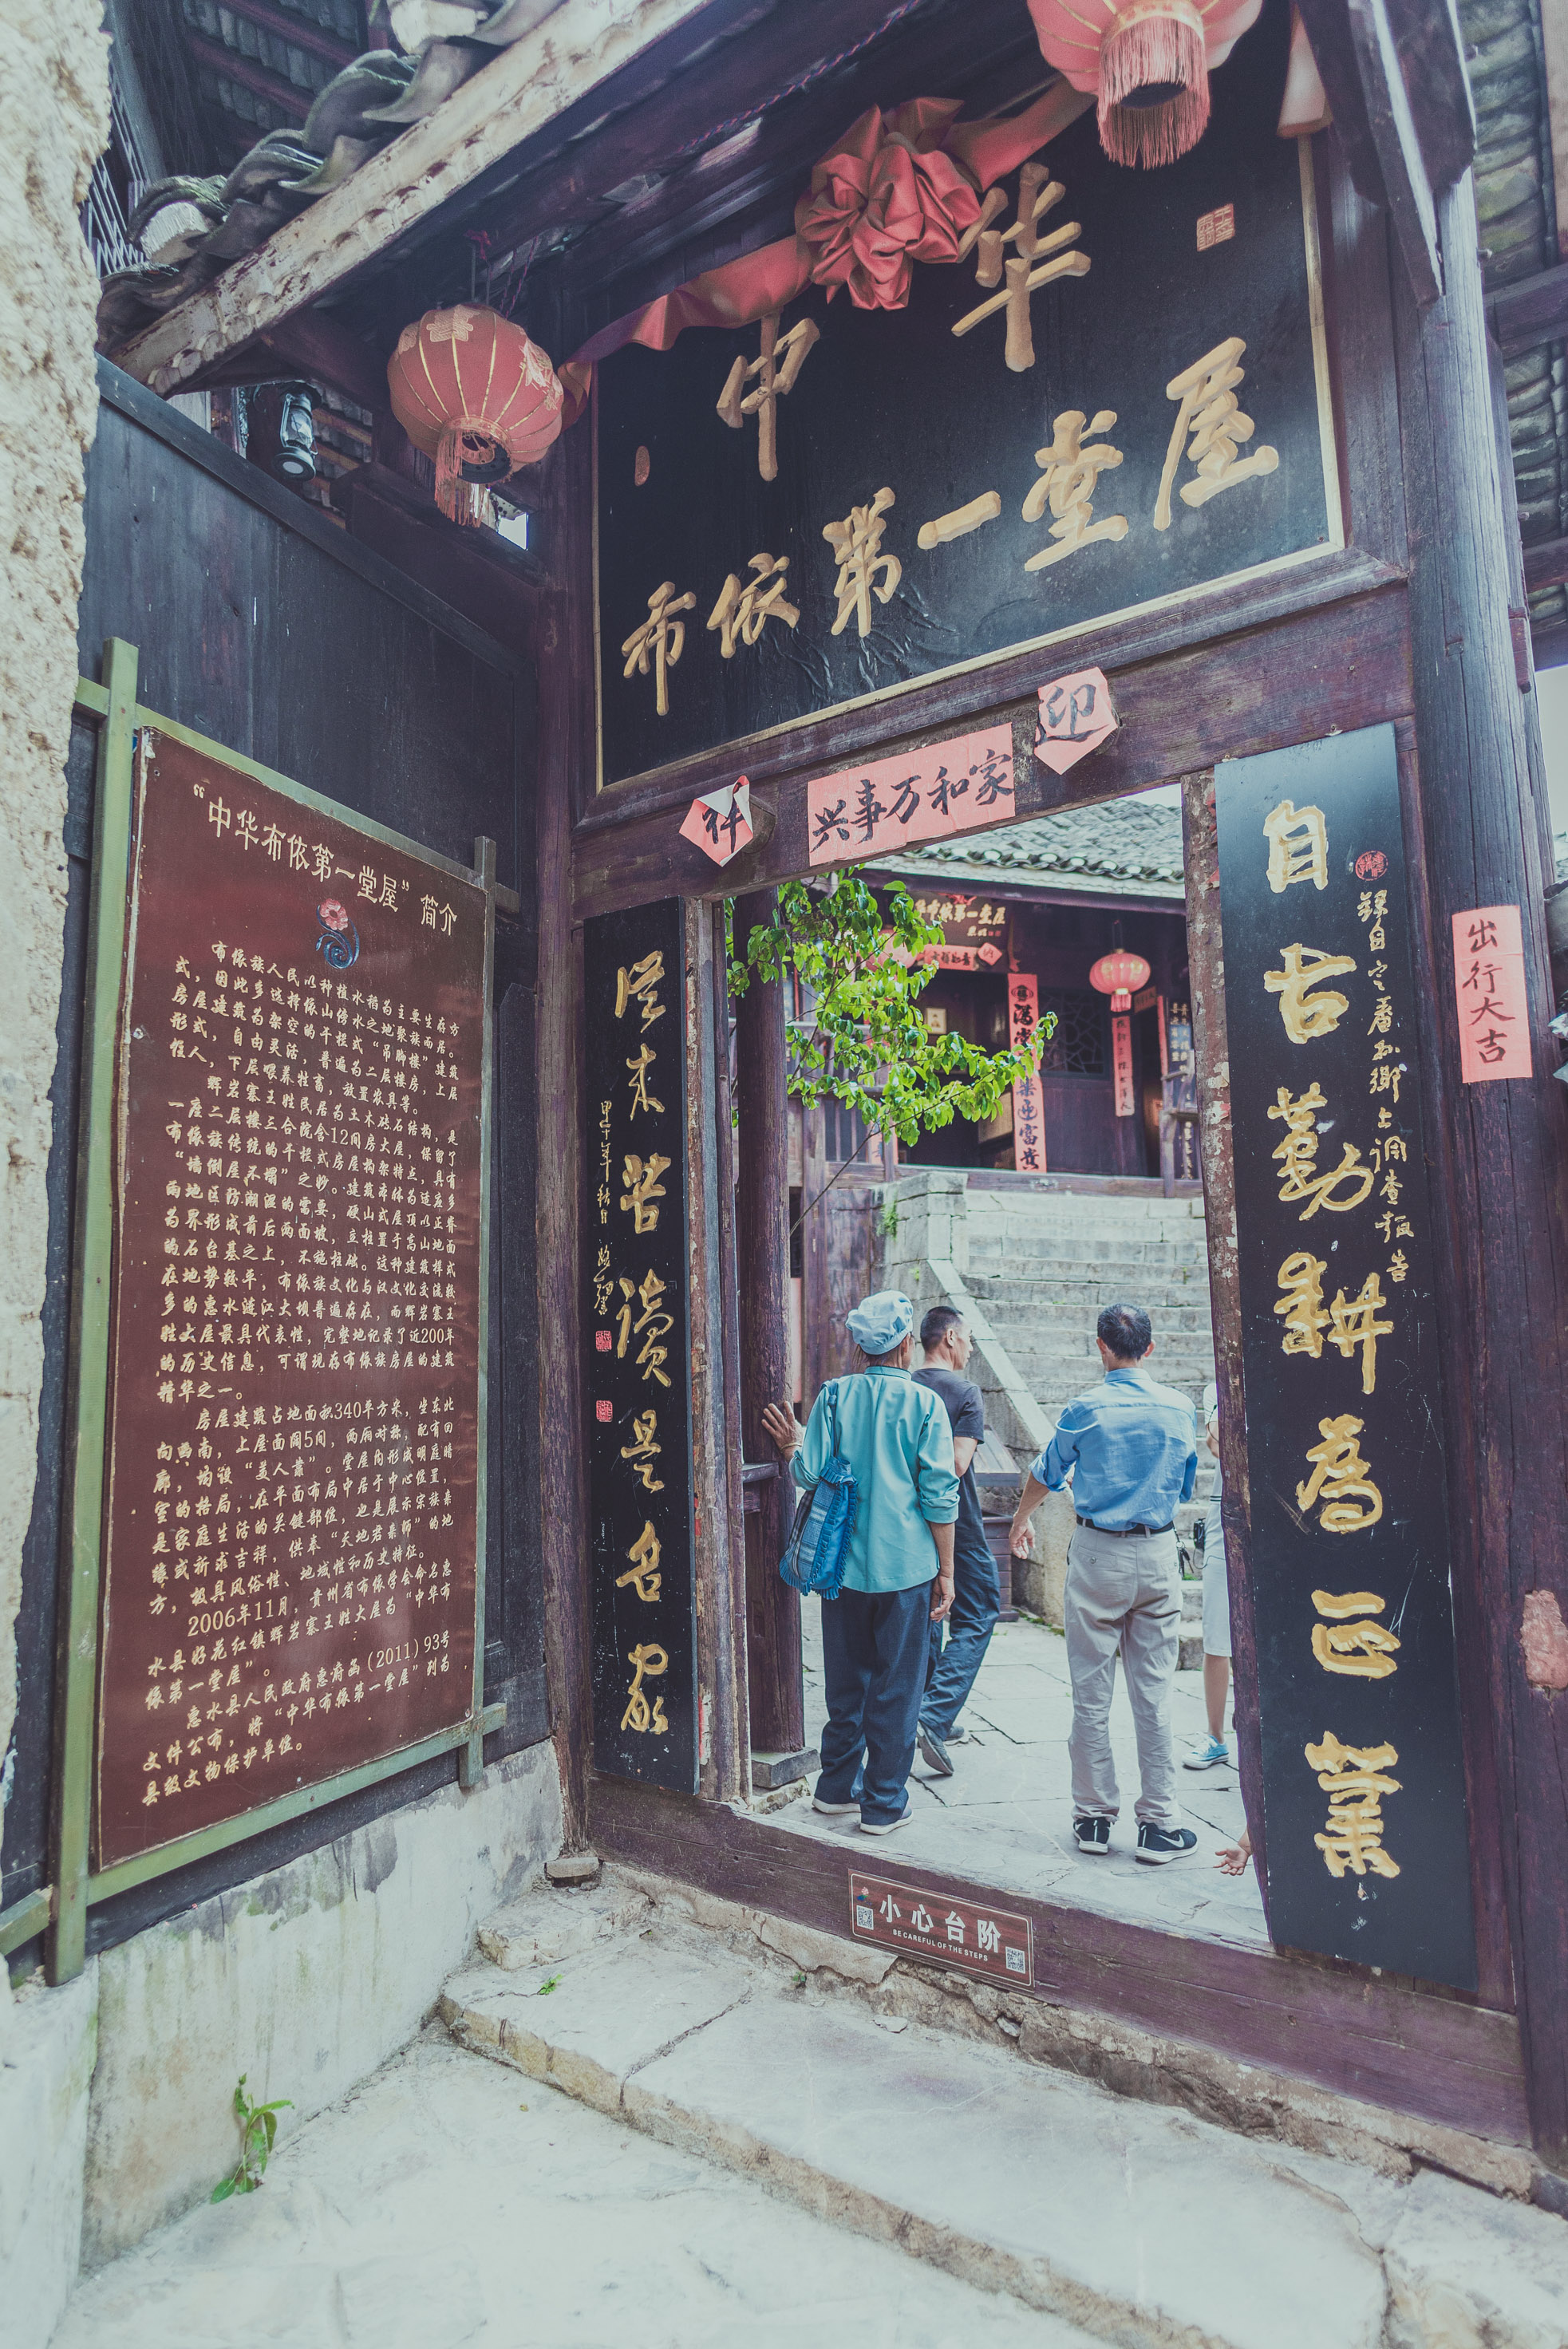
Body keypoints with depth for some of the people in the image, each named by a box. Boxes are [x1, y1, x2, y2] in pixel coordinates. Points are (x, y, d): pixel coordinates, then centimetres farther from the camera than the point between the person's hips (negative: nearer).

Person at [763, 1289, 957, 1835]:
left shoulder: (833, 1396, -2)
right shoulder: (924, 1404, -8)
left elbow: (810, 1475, -3)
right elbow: (939, 1497, -8)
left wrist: (792, 1447, 18)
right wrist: (945, 1571, 0)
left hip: (844, 1565, 3)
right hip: (905, 1567, -3)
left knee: (846, 1682, 18)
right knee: (896, 1687, 9)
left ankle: (837, 1788, 30)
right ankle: (884, 1804, 18)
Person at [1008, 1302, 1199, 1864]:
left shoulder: (1085, 1409, -8)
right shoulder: (1179, 1408, 0)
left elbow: (1044, 1476, 6)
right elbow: (1185, 1487, 14)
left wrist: (1020, 1523, 25)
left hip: (1097, 1554, -2)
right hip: (1159, 1554, 3)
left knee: (1091, 1694, 7)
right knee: (1154, 1696, 8)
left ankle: (1094, 1816, 15)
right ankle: (1158, 1823, 13)